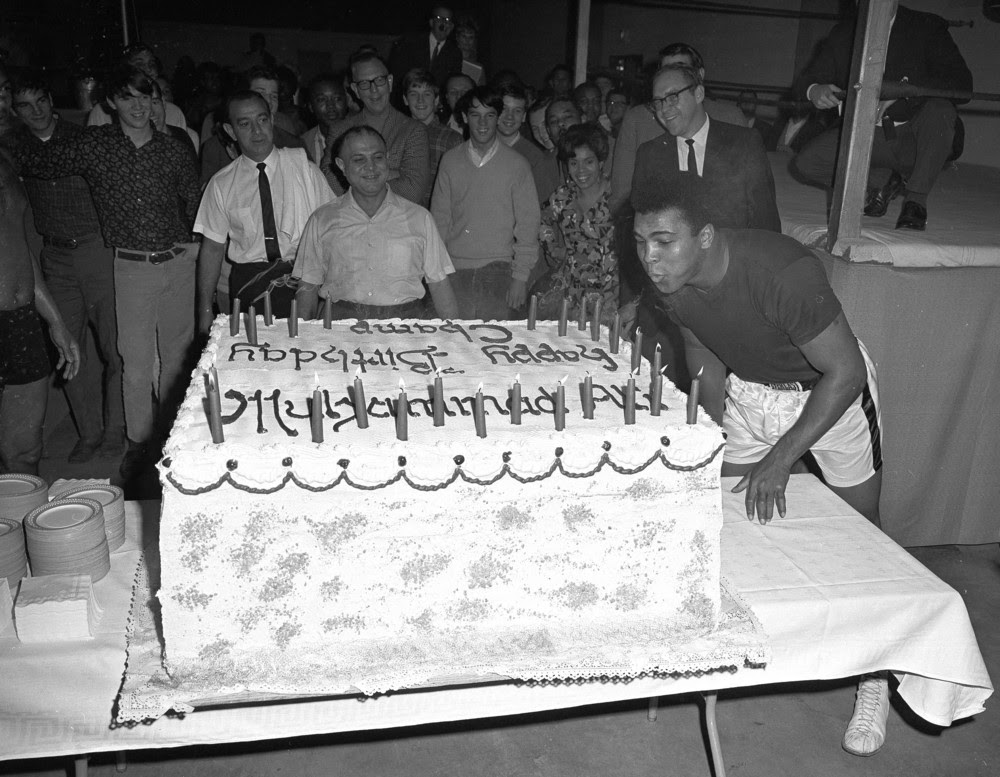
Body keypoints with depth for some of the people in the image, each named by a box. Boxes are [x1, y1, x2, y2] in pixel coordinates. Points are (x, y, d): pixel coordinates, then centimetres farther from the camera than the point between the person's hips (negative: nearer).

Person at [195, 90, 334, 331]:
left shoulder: (303, 165, 0)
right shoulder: (221, 184, 4)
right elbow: (212, 248, 6)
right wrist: (205, 311, 2)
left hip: (304, 281, 0)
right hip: (248, 283, 1)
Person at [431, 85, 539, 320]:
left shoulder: (517, 164, 3)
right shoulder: (450, 161, 9)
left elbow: (528, 224, 3)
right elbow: (440, 217, 11)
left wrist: (520, 276, -4)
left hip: (499, 271, -1)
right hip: (456, 270, 2)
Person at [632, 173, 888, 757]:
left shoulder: (784, 272, -37)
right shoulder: (670, 281, -18)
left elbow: (846, 373, -29)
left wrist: (781, 457, -31)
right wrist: (720, 435, 3)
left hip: (832, 390, -5)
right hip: (749, 389, 5)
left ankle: (873, 685, 24)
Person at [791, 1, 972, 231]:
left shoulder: (927, 27, -6)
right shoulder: (844, 34, 5)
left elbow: (962, 85, -18)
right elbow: (804, 81, 7)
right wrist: (814, 90, -20)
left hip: (915, 136, -3)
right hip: (868, 134, 3)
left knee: (939, 108, -35)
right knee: (805, 163, -18)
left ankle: (916, 199, -17)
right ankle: (881, 181, 7)